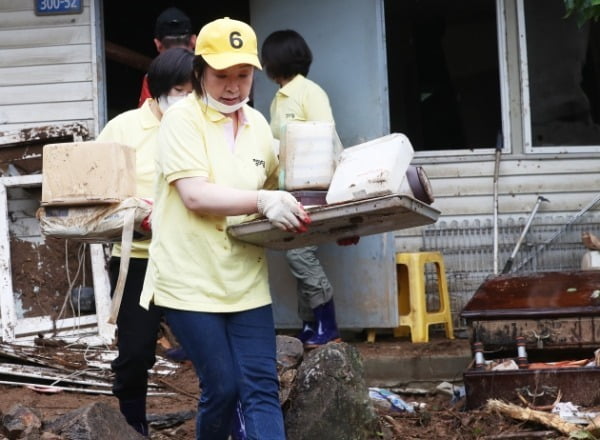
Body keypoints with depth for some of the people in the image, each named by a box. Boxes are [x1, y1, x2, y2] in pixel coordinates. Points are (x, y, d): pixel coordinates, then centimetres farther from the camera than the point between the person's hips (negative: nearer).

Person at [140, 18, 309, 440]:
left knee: (262, 389, -3)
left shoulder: (257, 123, 9)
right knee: (223, 388, -2)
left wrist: (297, 211, 2)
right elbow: (195, 195, -20)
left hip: (246, 279, 5)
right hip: (192, 279, -5)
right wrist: (264, 201, -31)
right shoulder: (183, 119, -9)